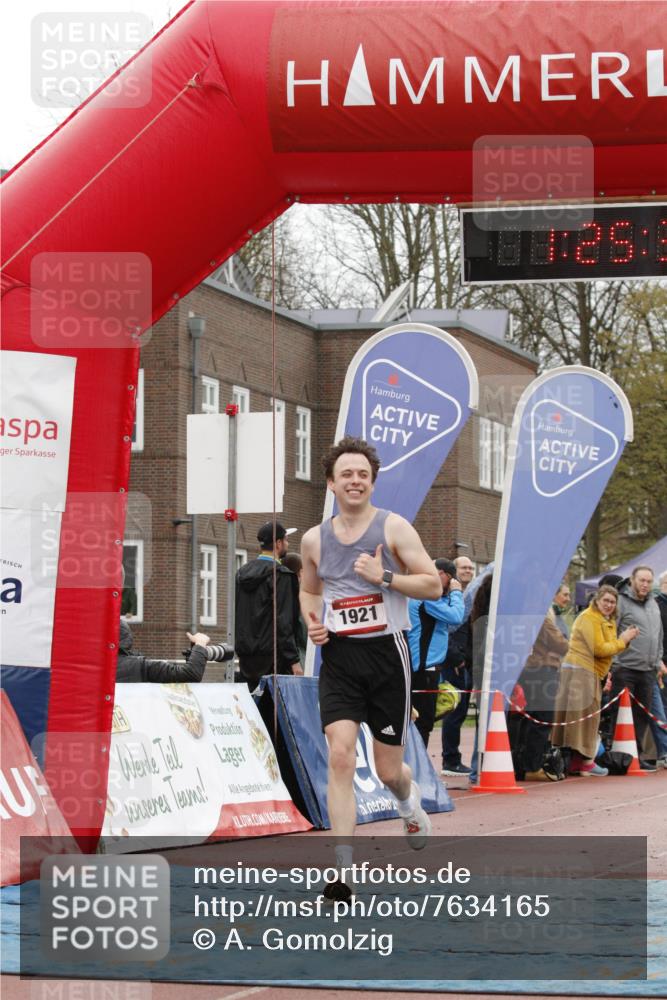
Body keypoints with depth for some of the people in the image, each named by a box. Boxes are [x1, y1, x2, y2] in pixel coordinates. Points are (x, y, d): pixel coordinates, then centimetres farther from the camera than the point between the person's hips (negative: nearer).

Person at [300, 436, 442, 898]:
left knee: (388, 770, 6)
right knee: (340, 756, -16)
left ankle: (409, 799, 46)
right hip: (339, 656, 2)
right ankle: (344, 868, -16)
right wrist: (312, 622, 3)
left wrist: (385, 576, -19)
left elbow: (433, 585, -5)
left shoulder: (394, 527, -4)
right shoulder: (314, 539, 7)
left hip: (387, 652, -2)